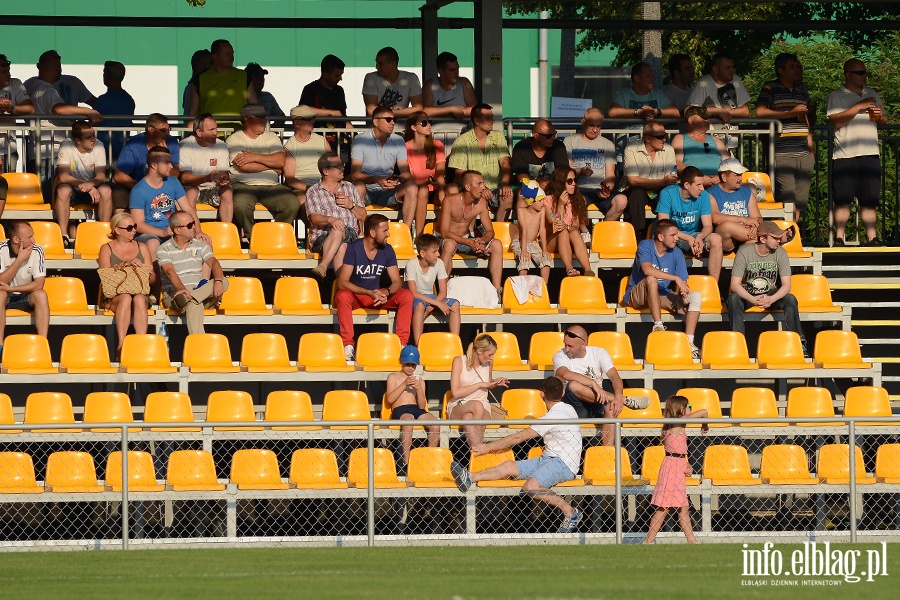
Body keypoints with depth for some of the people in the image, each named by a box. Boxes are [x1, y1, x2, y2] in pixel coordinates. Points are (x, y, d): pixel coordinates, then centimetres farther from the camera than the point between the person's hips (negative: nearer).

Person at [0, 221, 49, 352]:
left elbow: (39, 284, -17)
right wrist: (20, 259, -28)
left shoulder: (37, 251, -13)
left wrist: (11, 289, -24)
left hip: (26, 297, 2)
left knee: (41, 295, -28)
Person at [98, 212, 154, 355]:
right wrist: (126, 264, -16)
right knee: (126, 297, -37)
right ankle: (121, 344, -46)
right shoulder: (107, 249, 11)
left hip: (140, 292, 2)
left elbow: (152, 280, 17)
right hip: (114, 296, -2)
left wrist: (148, 272, -7)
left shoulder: (141, 247, 19)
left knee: (139, 299, -34)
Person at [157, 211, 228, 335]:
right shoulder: (164, 250, 0)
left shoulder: (201, 246, 15)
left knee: (224, 282, -25)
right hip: (175, 292, -5)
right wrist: (182, 289, -39)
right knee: (194, 305, -40)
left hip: (200, 289, 5)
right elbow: (170, 272, -17)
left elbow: (214, 263, -1)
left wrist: (218, 281, -25)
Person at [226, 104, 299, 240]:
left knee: (292, 203, -24)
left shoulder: (272, 137, 18)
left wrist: (255, 157, -6)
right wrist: (272, 166, 0)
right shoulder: (234, 140, 5)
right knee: (241, 204, -36)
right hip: (243, 185, -3)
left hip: (271, 185, 3)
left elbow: (281, 161, 1)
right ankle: (251, 237, -12)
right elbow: (244, 167, -10)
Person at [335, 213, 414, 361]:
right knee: (343, 296, -38)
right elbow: (342, 282, -21)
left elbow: (397, 282, -2)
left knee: (407, 296, -20)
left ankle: (402, 343, -21)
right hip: (355, 296, -4)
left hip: (377, 295, 4)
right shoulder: (353, 248, -14)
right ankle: (348, 345, -37)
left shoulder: (387, 250, -1)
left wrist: (386, 292, -27)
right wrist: (369, 293, -32)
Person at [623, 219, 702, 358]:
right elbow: (647, 270, -32)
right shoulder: (645, 246, -13)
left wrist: (683, 290, -27)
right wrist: (676, 278, -33)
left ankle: (689, 343, -27)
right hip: (637, 296, -5)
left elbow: (683, 283, -1)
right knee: (651, 279, -37)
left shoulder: (676, 253, 1)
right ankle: (658, 325, -38)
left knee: (696, 297, -16)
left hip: (661, 296, 5)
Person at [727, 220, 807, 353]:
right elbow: (735, 284, -19)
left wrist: (771, 299, -33)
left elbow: (786, 285, -13)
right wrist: (753, 300, -35)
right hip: (747, 295, -1)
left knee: (790, 299, -28)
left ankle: (798, 342, -23)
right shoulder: (744, 252, -15)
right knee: (733, 299, -34)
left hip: (771, 295, 1)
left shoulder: (780, 253, -10)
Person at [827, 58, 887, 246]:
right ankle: (839, 238, -4)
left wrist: (880, 116, 1)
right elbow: (836, 121, -12)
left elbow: (884, 121, 24)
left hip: (870, 153, 5)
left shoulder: (872, 95, 19)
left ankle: (872, 237, 3)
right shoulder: (837, 96, 2)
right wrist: (859, 107, -14)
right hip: (845, 155, -4)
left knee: (870, 200, 3)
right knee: (842, 200, -5)